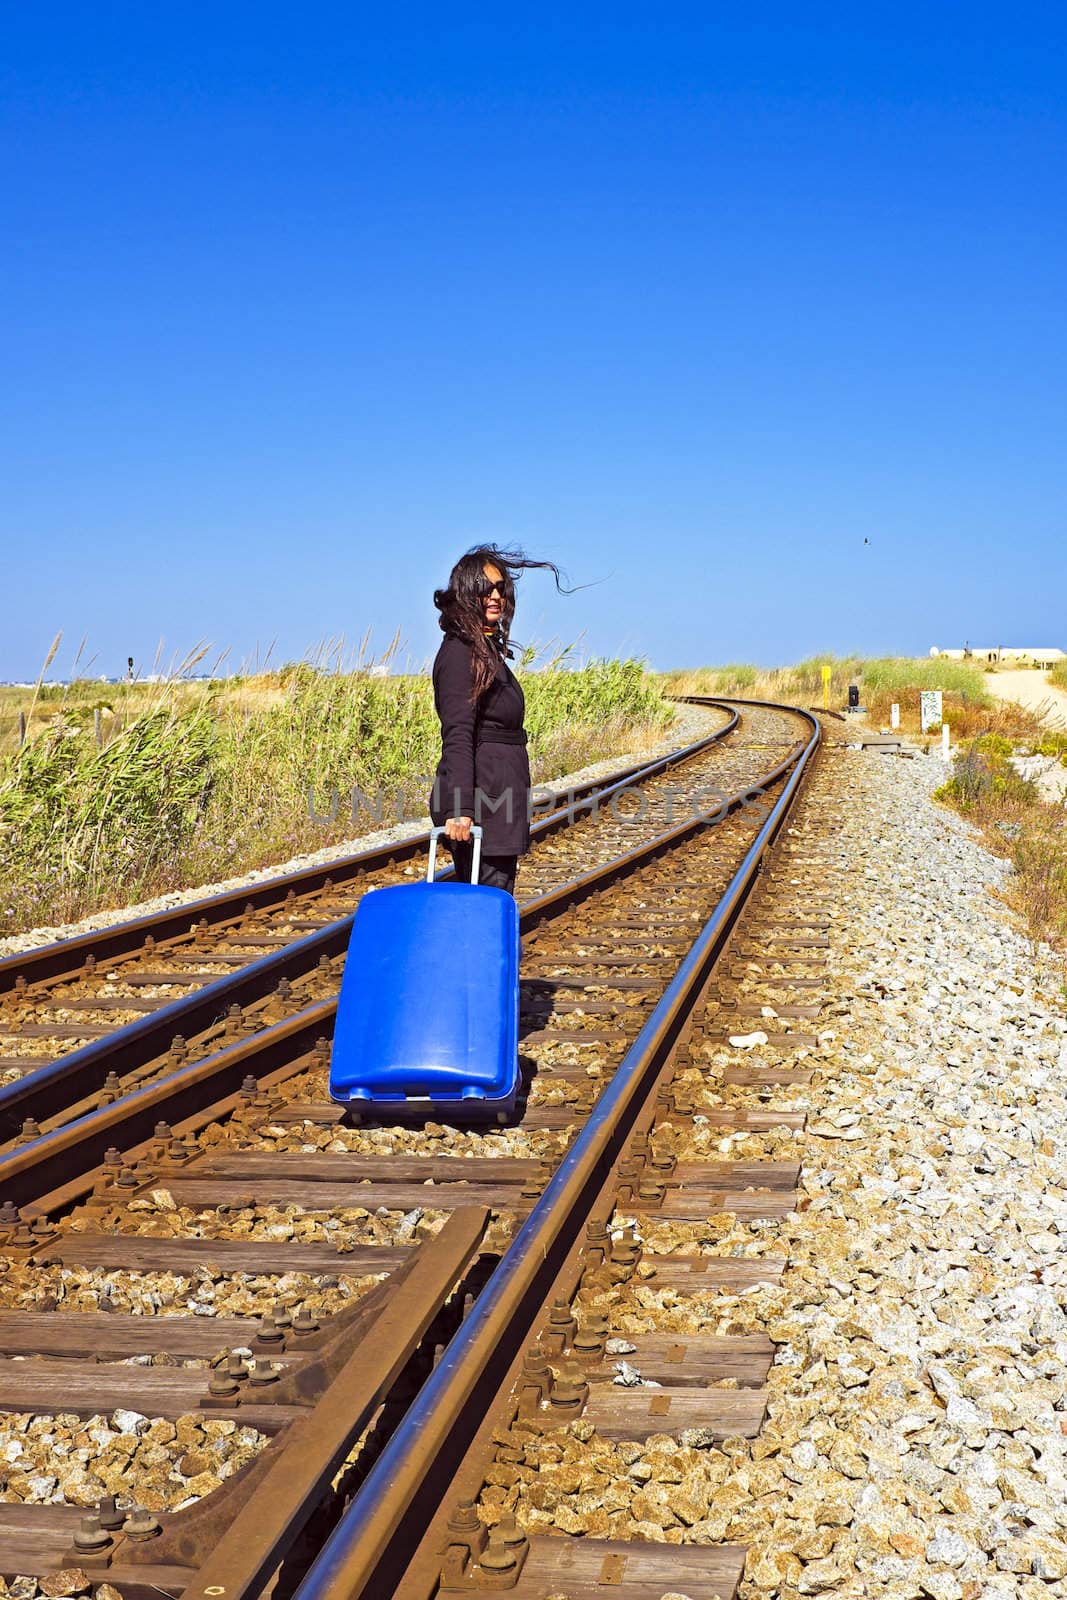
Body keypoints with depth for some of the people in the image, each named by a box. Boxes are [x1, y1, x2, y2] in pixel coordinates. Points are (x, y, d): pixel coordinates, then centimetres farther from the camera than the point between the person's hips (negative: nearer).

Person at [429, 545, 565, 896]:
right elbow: (457, 735, -21)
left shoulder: (488, 648, 18)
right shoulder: (460, 651, -12)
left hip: (498, 796, 10)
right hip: (481, 798, -10)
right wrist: (459, 808, -28)